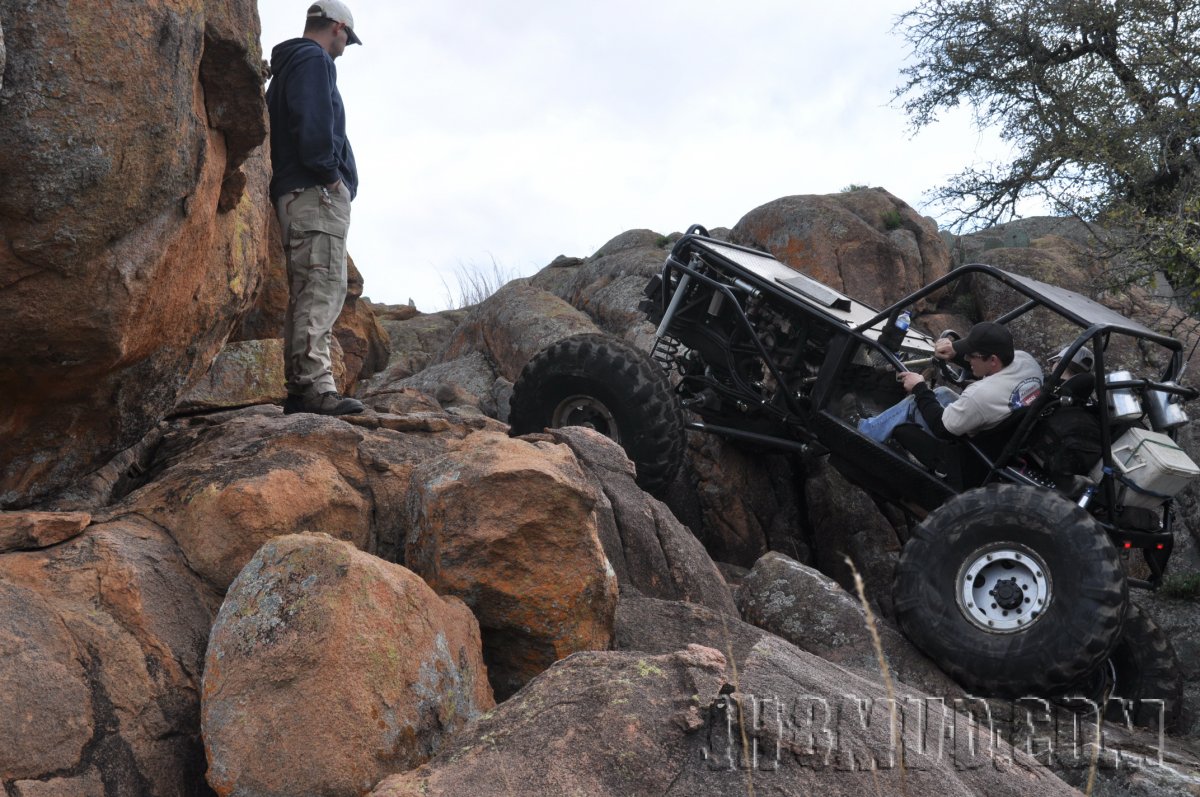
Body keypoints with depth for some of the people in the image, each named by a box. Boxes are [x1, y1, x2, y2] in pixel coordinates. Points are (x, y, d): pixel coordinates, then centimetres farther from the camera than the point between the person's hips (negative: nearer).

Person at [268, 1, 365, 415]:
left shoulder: (287, 65, 29)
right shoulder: (314, 59, -1)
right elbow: (313, 121, -18)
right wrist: (329, 173, -12)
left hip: (294, 194, 10)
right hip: (317, 193, -10)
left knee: (307, 292, 7)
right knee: (322, 289, -17)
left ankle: (300, 387, 6)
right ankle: (315, 385, -24)